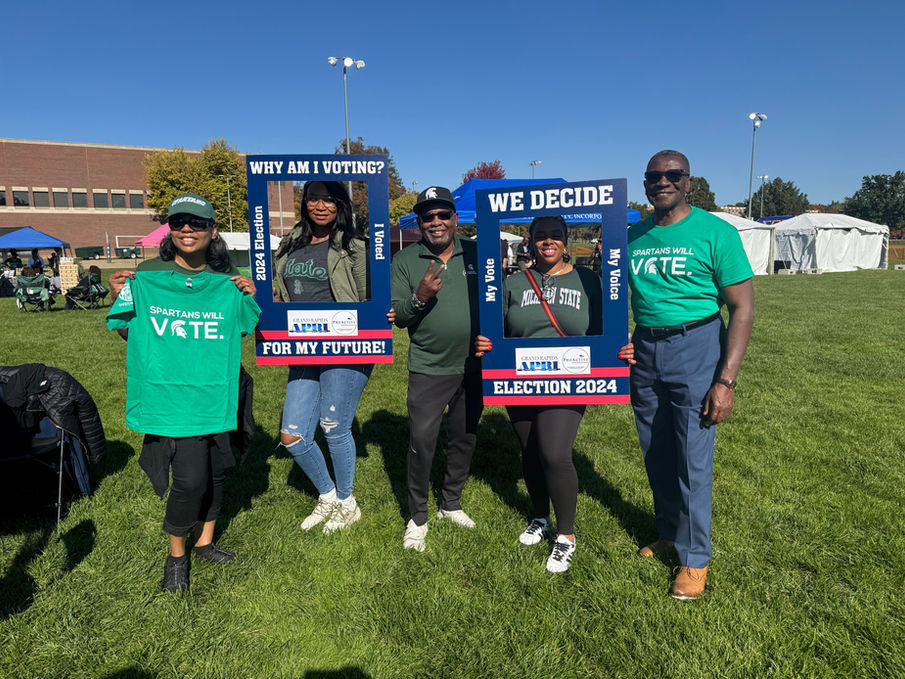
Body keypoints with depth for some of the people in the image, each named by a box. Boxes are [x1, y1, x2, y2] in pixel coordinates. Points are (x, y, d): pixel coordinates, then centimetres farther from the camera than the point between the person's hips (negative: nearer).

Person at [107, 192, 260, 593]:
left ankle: (204, 542, 40)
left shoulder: (226, 282, 1)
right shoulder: (147, 275, -3)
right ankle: (176, 555, 21)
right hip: (169, 396, -3)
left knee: (214, 471, 15)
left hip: (215, 393, 3)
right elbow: (130, 333, 7)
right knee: (189, 478, -7)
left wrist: (252, 298, -6)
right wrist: (118, 300, -11)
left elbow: (245, 330, 11)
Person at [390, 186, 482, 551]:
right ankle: (417, 518, 17)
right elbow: (397, 317, -4)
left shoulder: (477, 253, 4)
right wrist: (419, 297, -22)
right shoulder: (405, 260, -1)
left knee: (464, 438, 15)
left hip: (473, 366, 3)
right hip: (428, 368, -3)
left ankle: (452, 504, 36)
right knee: (421, 441, -4)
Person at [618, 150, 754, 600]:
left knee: (693, 459, 0)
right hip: (645, 349, 5)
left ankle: (694, 558, 19)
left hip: (695, 347, -5)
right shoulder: (634, 236, 7)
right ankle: (669, 534, 35)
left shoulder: (714, 232, -7)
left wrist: (726, 380, -16)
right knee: (655, 454, 14)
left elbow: (742, 309, -9)